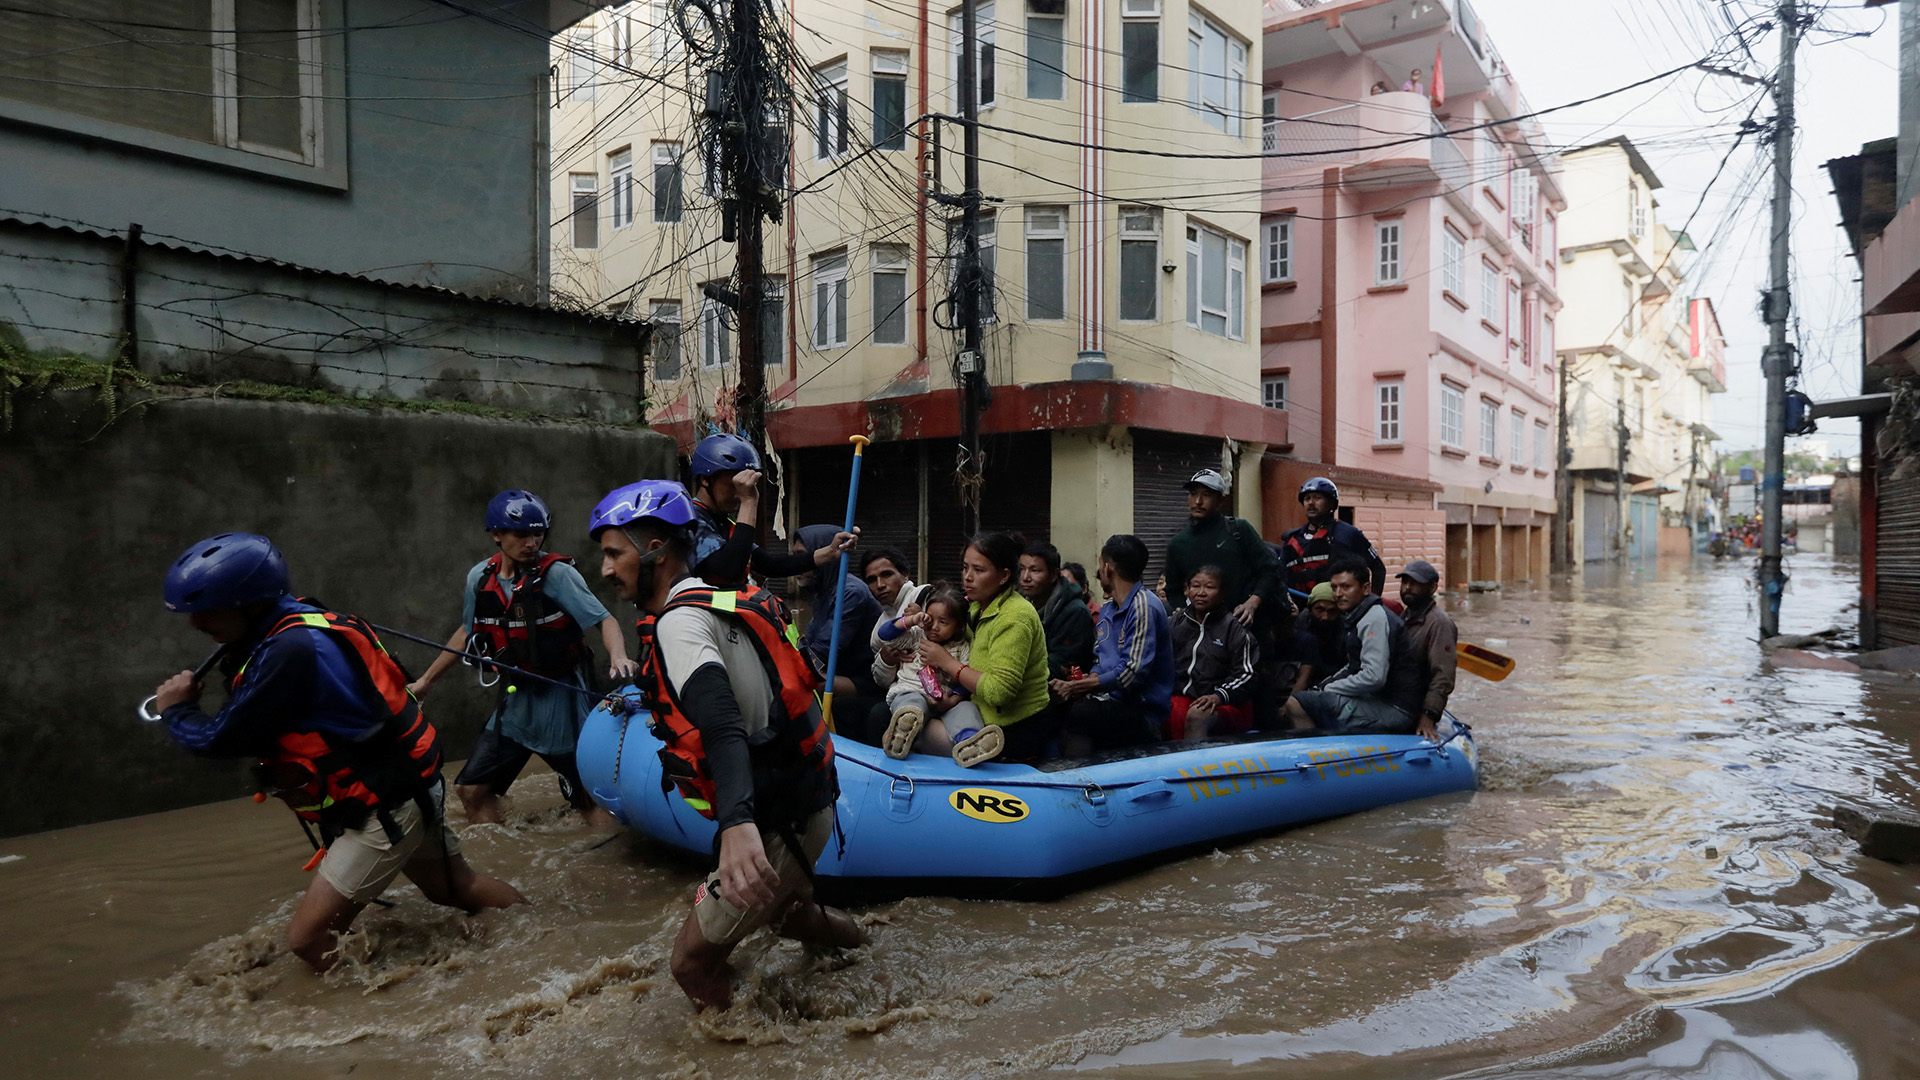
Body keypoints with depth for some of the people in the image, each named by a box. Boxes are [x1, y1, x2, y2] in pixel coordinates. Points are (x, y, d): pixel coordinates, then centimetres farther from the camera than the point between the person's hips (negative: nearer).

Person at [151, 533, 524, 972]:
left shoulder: (289, 651, -27)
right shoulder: (297, 625, 3)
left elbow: (221, 739, -20)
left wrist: (175, 712, -2)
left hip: (385, 811, -10)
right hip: (408, 789, 10)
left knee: (307, 940, -7)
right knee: (457, 888, 25)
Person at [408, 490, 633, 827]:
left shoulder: (557, 574, -15)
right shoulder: (480, 578, 1)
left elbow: (604, 620, -19)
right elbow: (468, 632, 17)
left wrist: (618, 657, -40)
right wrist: (426, 680, 24)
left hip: (561, 701, -5)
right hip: (515, 701, 6)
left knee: (591, 801, -5)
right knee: (470, 789, 8)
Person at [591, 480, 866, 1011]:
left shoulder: (679, 623, -19)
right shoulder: (715, 598, 9)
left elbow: (723, 724, -36)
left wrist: (738, 824, -51)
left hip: (780, 823, -10)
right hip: (808, 798, 10)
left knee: (693, 961, 1)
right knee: (779, 910, 32)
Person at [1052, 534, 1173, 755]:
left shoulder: (1144, 607, -9)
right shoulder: (1107, 609, 21)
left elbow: (1134, 673, -16)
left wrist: (1082, 686, -14)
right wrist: (1091, 678, -1)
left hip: (1142, 711, -7)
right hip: (1111, 700, 7)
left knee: (1076, 712, -33)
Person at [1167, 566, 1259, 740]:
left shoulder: (1234, 627, 2)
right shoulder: (1177, 621, 17)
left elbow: (1247, 674, -3)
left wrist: (1218, 696, -18)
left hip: (1227, 704, -3)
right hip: (1183, 696, 4)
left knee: (1196, 715, -35)